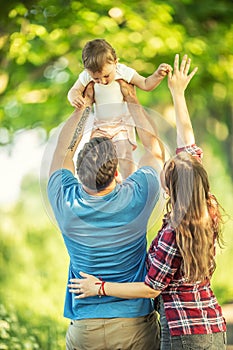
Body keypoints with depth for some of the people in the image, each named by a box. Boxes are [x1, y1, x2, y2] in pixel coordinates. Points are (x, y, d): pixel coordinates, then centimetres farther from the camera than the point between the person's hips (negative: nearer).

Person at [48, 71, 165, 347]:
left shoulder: (66, 204, -11)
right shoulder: (136, 199, -13)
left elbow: (62, 151, 11)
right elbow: (155, 149, 7)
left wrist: (84, 104, 16)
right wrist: (130, 99, 15)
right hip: (136, 326, -1)